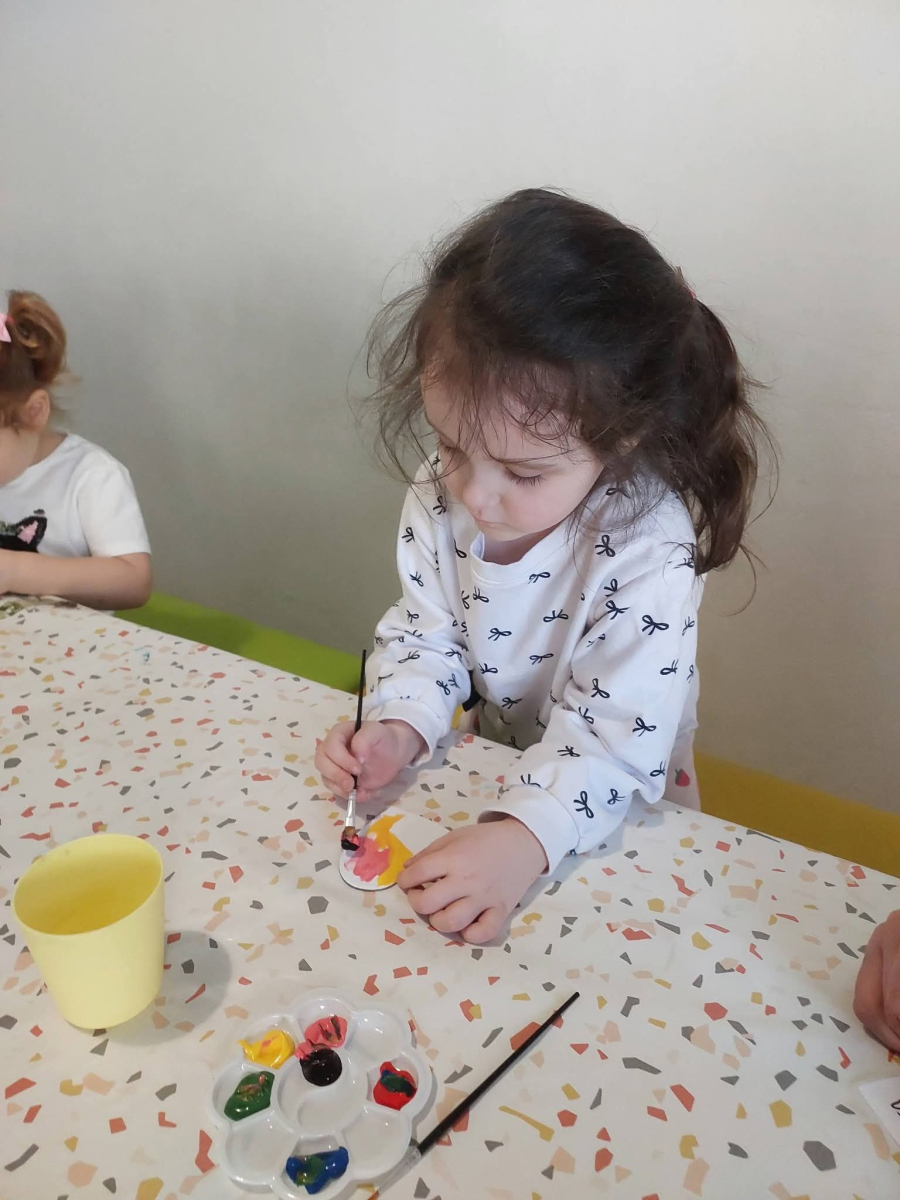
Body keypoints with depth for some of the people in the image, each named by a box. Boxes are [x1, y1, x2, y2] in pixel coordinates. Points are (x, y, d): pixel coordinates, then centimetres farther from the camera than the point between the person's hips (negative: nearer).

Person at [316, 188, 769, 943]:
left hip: (606, 813, -5)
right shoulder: (440, 494, -15)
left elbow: (614, 739, -27)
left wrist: (525, 839, -41)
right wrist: (398, 729, -20)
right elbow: (426, 635, -3)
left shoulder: (648, 550, -29)